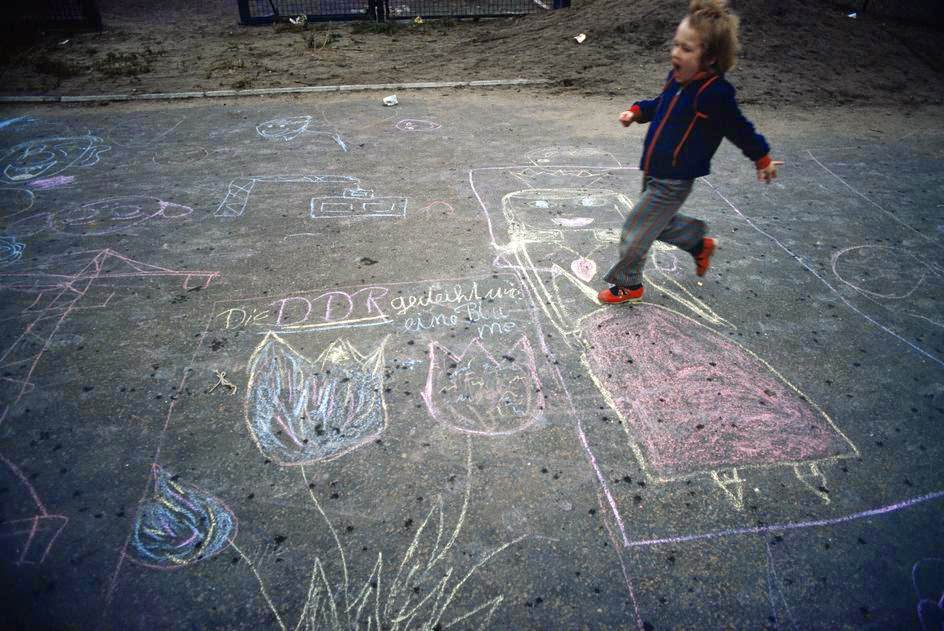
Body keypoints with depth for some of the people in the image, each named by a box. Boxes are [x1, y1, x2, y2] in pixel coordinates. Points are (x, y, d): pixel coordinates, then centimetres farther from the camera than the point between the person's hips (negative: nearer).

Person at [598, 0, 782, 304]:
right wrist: (637, 111, 3)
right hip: (653, 173, 8)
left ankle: (628, 284, 24)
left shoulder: (715, 93, -24)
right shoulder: (677, 78, -3)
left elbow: (740, 129, -10)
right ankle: (700, 243, 48)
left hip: (672, 182, -8)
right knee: (660, 224, 26)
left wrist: (763, 159, 3)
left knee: (633, 234, 2)